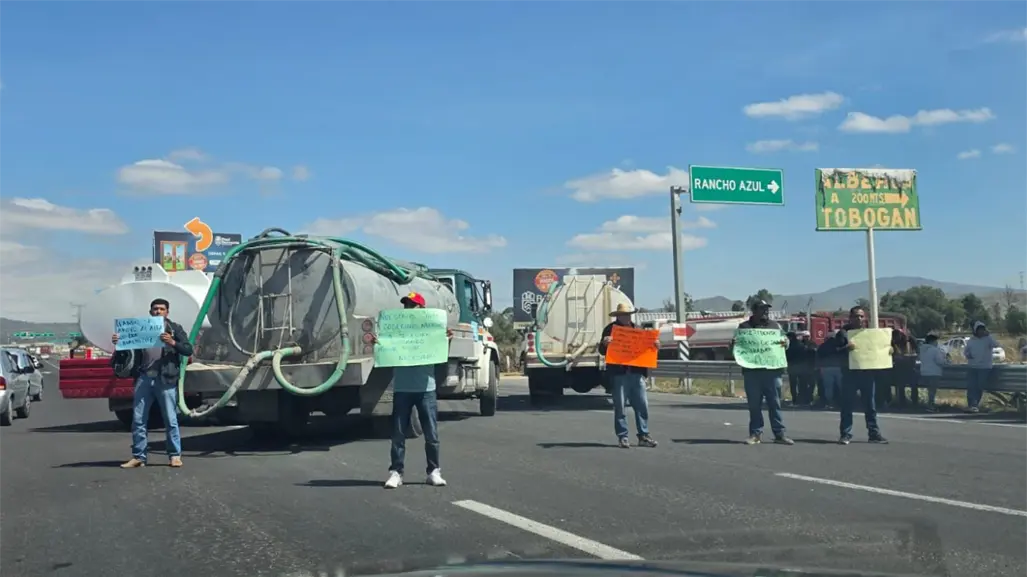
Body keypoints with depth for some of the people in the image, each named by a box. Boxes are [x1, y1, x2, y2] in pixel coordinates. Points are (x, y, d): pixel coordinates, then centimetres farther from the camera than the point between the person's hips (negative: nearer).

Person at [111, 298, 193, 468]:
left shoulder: (175, 329, 7)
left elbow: (188, 350, -1)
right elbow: (130, 346, 22)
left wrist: (173, 343, -18)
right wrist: (118, 342, 0)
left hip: (165, 379, -3)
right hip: (144, 378, 3)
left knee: (170, 420, 1)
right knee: (138, 420, 3)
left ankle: (175, 455, 9)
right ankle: (138, 456, 11)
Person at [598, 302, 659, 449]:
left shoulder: (637, 328, 17)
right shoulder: (610, 329, 3)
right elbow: (602, 350, 0)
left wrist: (654, 345, 2)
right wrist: (605, 343, -22)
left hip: (636, 372, 4)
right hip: (618, 373, -4)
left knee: (642, 405, 2)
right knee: (620, 406, 0)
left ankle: (644, 436, 10)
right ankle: (622, 437, 5)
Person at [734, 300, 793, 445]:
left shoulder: (774, 325, 15)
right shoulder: (744, 327, 10)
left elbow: (784, 339, 16)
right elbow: (735, 346, 11)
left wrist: (785, 342, -8)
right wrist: (735, 345, -13)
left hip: (772, 370, 1)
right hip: (752, 371, -1)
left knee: (774, 403, 1)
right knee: (754, 404, 2)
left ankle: (779, 434, 3)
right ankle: (756, 434, 8)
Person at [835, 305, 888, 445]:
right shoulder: (844, 332, 0)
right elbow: (836, 351, -9)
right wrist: (845, 348, -28)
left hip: (867, 372, 4)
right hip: (850, 372, -4)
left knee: (870, 404, 7)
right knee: (847, 404, -2)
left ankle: (874, 433, 13)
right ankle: (846, 434, 2)